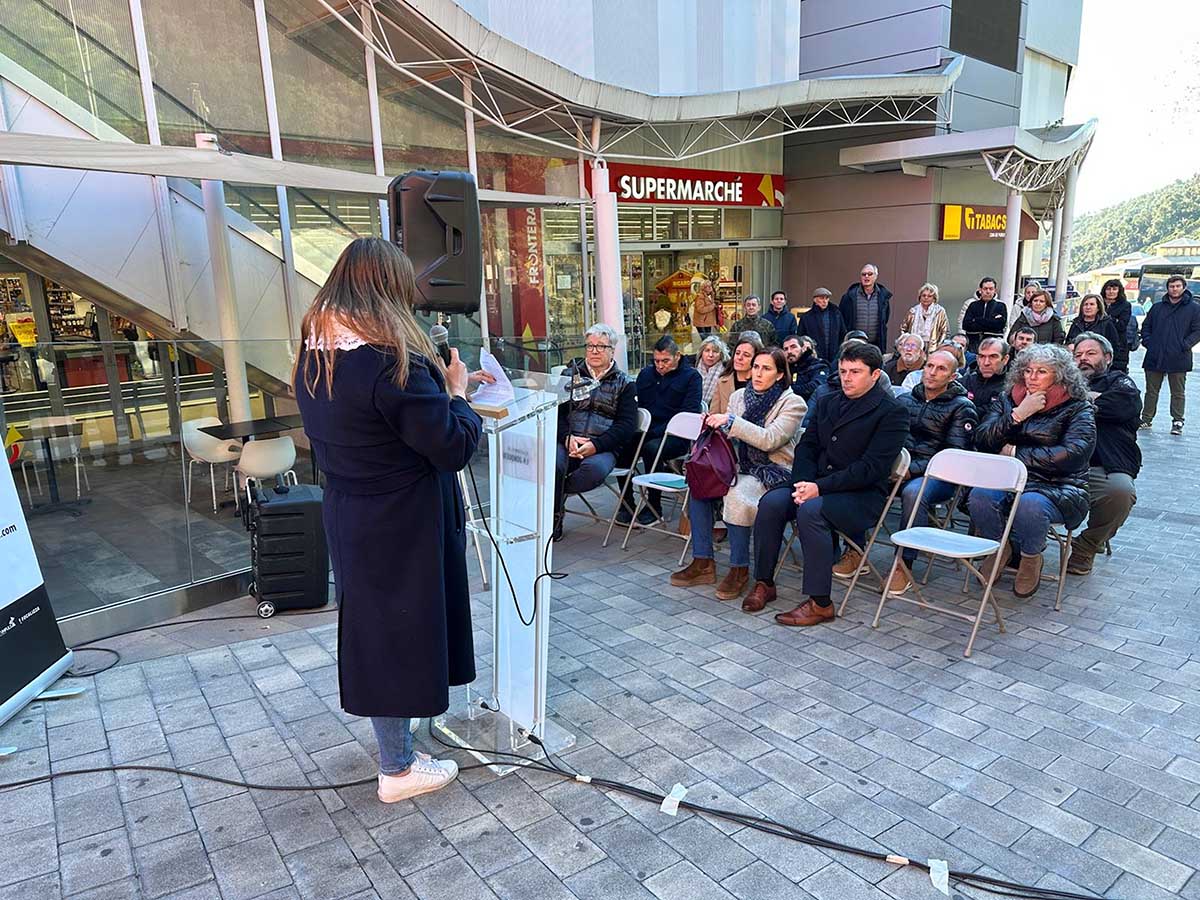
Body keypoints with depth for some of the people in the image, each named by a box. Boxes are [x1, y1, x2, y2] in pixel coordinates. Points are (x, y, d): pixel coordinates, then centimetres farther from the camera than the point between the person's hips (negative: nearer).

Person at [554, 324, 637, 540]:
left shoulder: (624, 384, 14)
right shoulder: (570, 375, 20)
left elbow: (627, 425, 2)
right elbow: (556, 412, 9)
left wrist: (596, 445, -13)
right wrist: (567, 437, -12)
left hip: (603, 447, -1)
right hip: (567, 442, 1)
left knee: (595, 468, -36)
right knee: (552, 463, -33)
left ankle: (556, 493, -8)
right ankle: (554, 514, -9)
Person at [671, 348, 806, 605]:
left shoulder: (793, 403, -5)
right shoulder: (739, 396, 12)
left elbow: (770, 439, -19)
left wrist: (730, 421, -24)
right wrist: (713, 425, -9)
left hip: (774, 471, -6)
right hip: (740, 466, 6)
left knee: (736, 494, -34)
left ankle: (739, 569, -18)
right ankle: (702, 563, -11)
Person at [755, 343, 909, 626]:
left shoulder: (892, 412, -6)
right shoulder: (827, 401, 15)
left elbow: (872, 468, -15)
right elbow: (806, 445, 12)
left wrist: (820, 487, -21)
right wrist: (804, 483, -9)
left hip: (863, 495, -6)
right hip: (817, 485, 6)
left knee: (811, 509, -33)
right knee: (771, 502, -21)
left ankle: (820, 603, -23)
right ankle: (764, 583, -7)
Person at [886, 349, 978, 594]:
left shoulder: (962, 408, 2)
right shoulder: (905, 399, 18)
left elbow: (955, 455, -7)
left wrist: (913, 469, -19)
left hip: (937, 475, -4)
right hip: (899, 467, 5)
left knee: (913, 492, -38)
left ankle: (904, 564, -26)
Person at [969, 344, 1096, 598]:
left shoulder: (1078, 407, 4)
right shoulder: (1008, 400, 15)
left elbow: (1072, 454, -13)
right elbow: (982, 440, 2)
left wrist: (1015, 453, -10)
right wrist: (1018, 414, -10)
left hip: (1057, 487, -3)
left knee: (1029, 505, -37)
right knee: (979, 496, -30)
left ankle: (1031, 558, -4)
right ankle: (998, 548, 0)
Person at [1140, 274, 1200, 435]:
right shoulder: (1157, 307, 12)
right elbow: (1146, 326, 18)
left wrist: (1185, 345, -12)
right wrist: (1147, 341, 2)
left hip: (1178, 359, -3)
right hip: (1154, 358, 3)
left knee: (1178, 393, 4)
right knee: (1151, 391, 10)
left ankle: (1177, 422, 10)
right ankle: (1146, 419, 17)